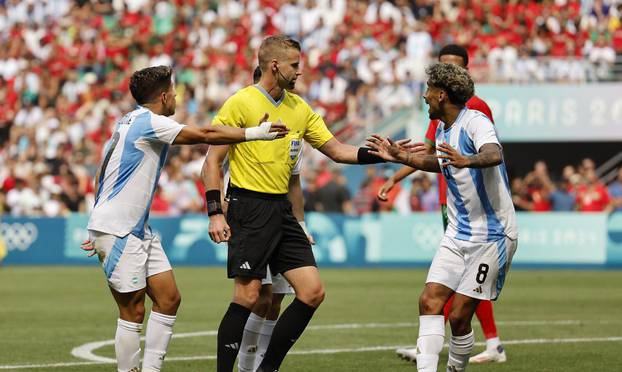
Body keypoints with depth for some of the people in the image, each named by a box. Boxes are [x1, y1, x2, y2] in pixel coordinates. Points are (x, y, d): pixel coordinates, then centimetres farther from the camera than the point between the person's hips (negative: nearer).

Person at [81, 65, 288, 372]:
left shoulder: (130, 122, 16)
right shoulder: (149, 122, -14)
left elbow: (103, 174, 22)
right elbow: (204, 135, -20)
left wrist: (98, 228, 26)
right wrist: (255, 133, -14)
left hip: (138, 228, 10)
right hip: (117, 230, -10)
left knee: (169, 298, 4)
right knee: (133, 310, -7)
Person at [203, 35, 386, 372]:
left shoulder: (299, 108, 11)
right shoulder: (240, 103, -8)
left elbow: (337, 150, 13)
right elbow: (213, 159, -8)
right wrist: (215, 213, -15)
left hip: (281, 210, 7)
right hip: (248, 209, -7)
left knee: (312, 292, 0)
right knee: (247, 296, -11)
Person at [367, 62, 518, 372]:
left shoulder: (475, 122, -16)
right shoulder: (442, 129, 12)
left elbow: (494, 155, -37)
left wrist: (466, 161, -57)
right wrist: (401, 157, 30)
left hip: (491, 236, -8)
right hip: (457, 235, 8)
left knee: (459, 316, -9)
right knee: (429, 301, -8)